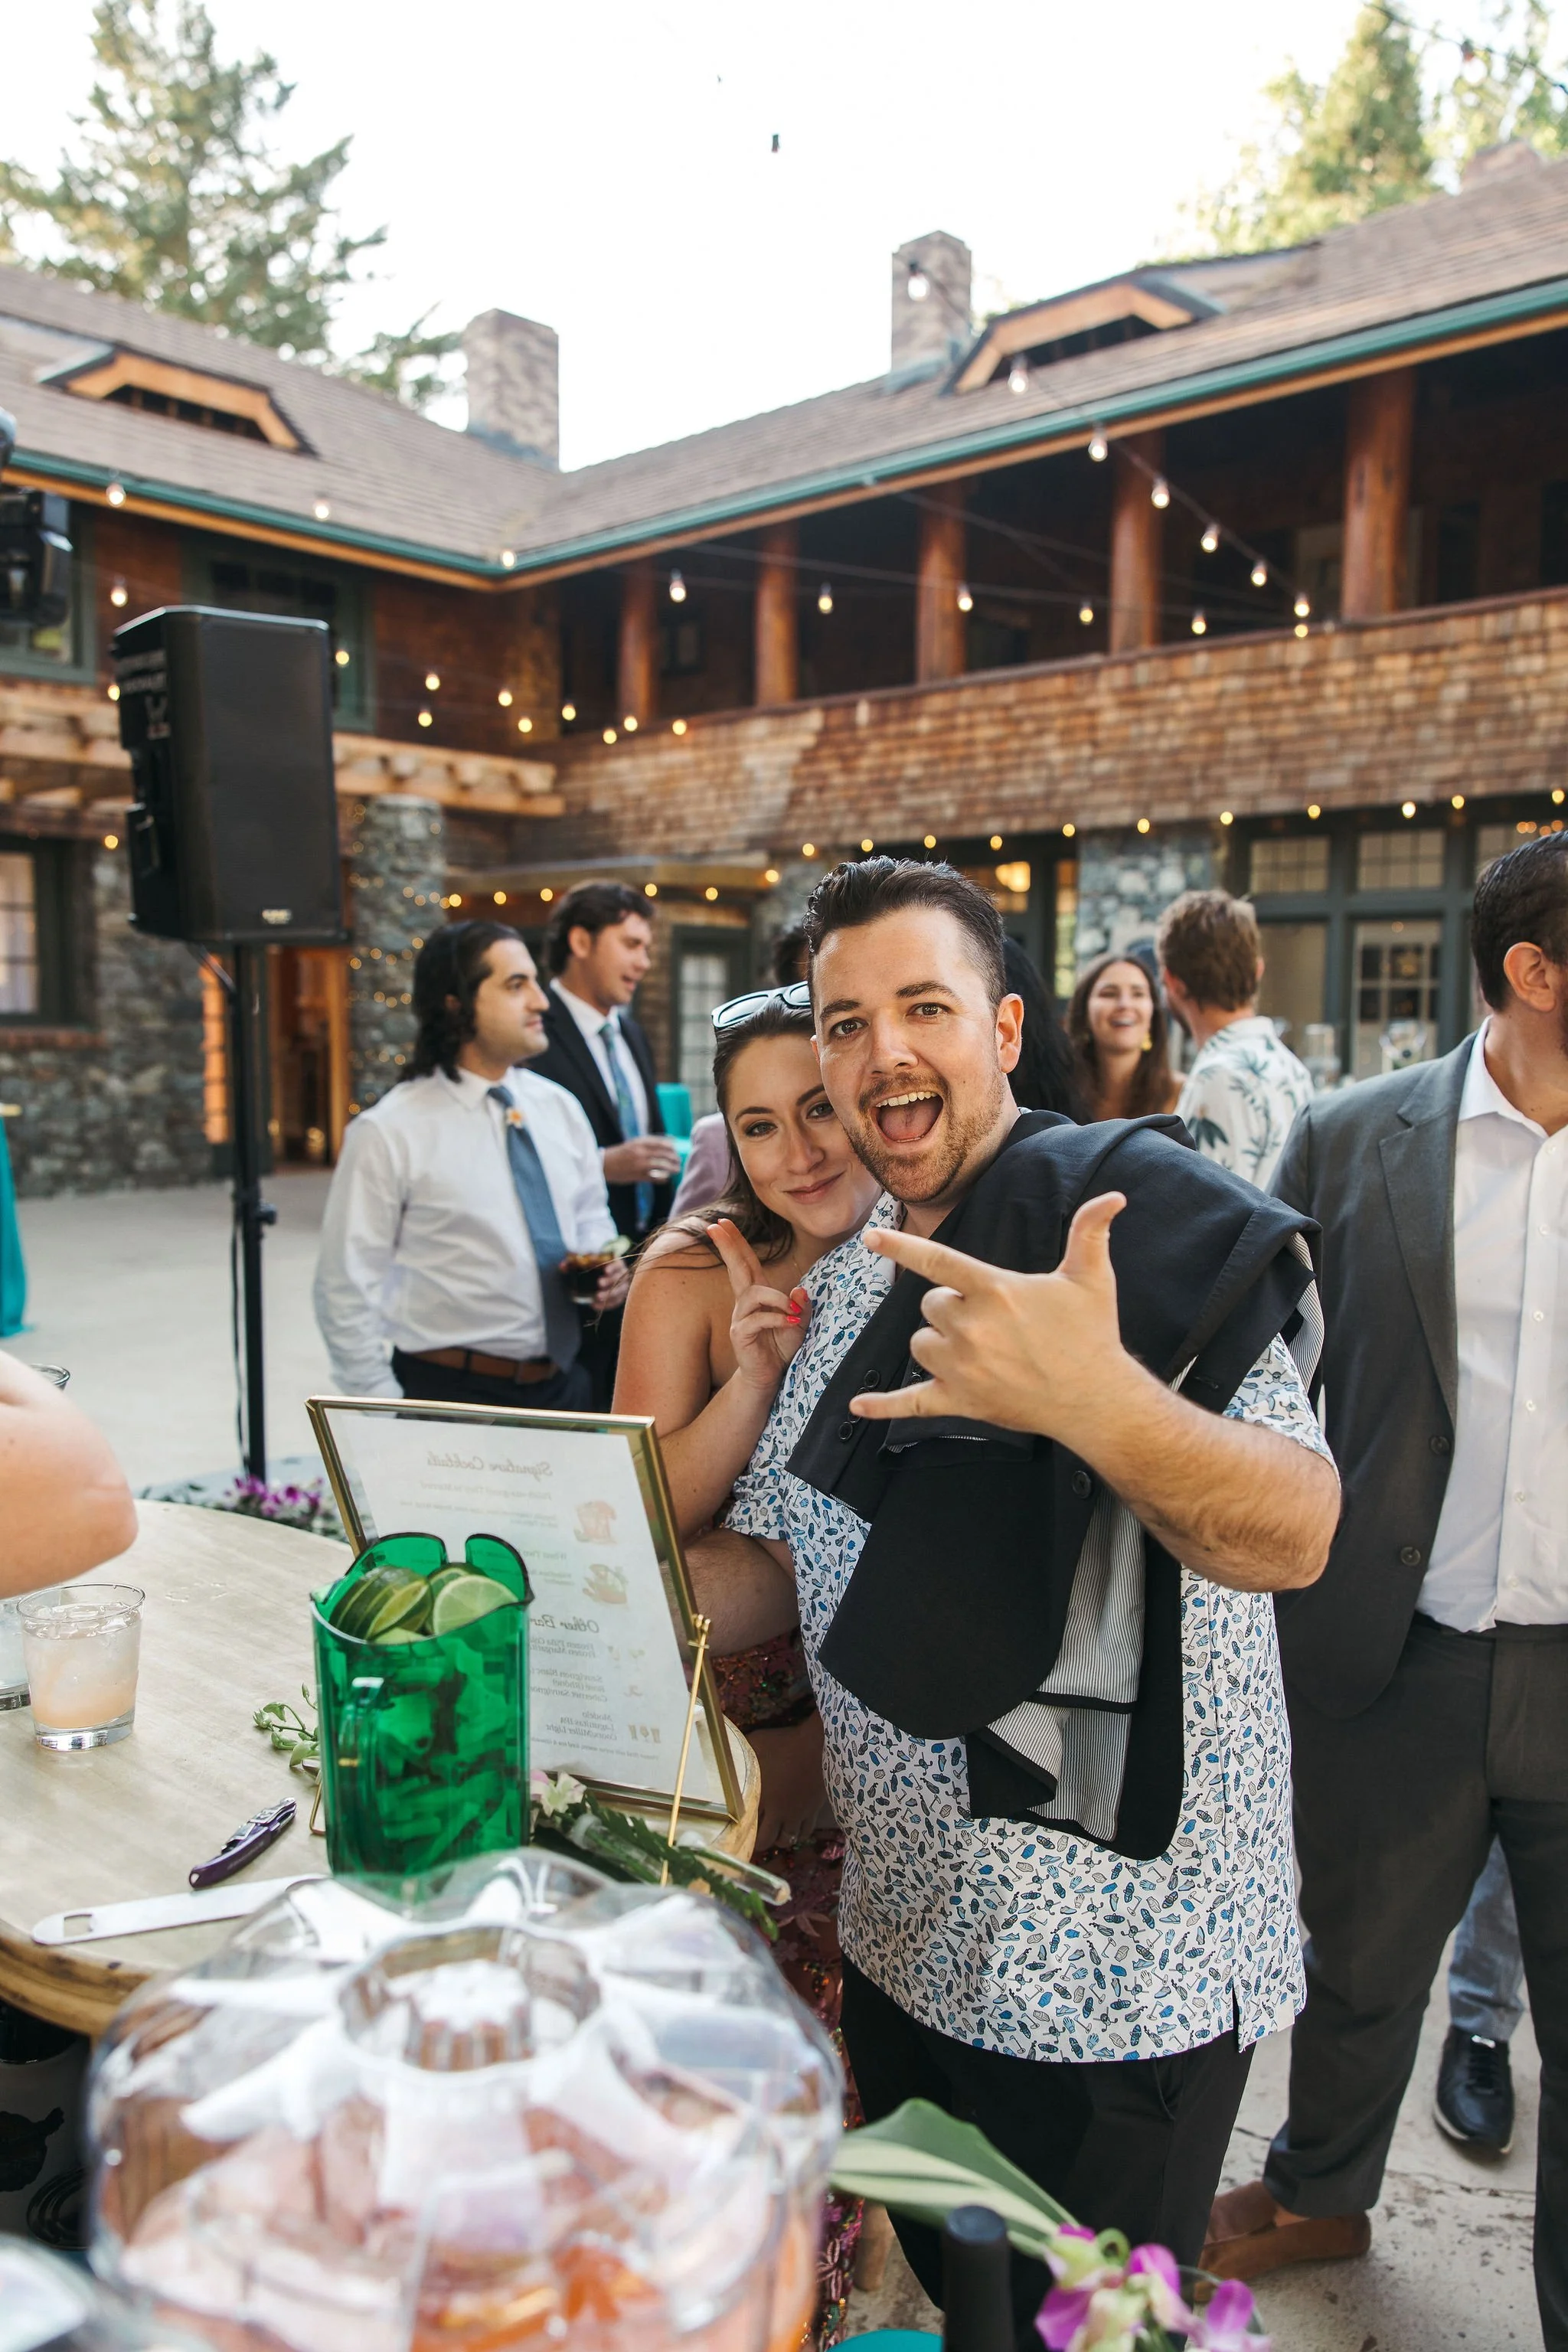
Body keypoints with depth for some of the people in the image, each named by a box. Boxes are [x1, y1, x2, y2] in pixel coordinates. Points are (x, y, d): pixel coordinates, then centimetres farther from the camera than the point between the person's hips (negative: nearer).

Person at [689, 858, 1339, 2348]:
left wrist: (1095, 1400, -48)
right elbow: (773, 1560, 9)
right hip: (904, 1939, 6)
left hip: (1120, 1968, -6)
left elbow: (1294, 1537, -28)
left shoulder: (1144, 1222, -16)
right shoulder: (843, 1284, 5)